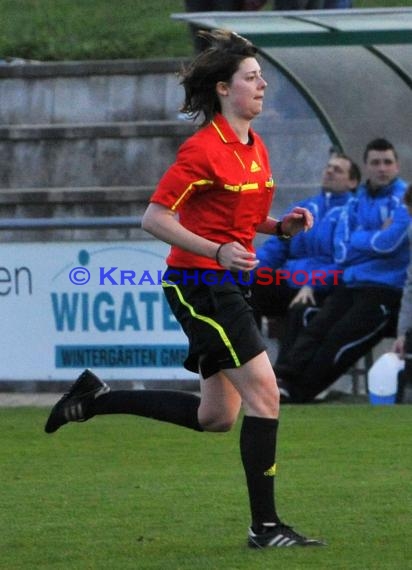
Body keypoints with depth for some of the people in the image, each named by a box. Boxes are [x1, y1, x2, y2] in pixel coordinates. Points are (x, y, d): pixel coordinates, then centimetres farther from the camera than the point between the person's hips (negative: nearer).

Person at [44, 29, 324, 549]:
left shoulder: (254, 147, 11)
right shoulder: (203, 149, -15)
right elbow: (154, 218, -16)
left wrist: (280, 226, 4)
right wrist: (218, 251, -25)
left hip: (229, 285, 9)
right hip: (199, 285, -9)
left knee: (216, 416, 12)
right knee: (263, 390, -13)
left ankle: (96, 398, 24)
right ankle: (264, 526, -8)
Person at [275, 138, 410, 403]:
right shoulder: (357, 202, 15)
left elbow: (390, 242, -17)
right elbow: (342, 251, 3)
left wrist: (360, 240, -2)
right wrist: (377, 237, -8)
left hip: (386, 289, -6)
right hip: (351, 285, 6)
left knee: (339, 340, -16)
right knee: (315, 331, -12)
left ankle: (294, 392, -17)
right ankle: (283, 380, -22)